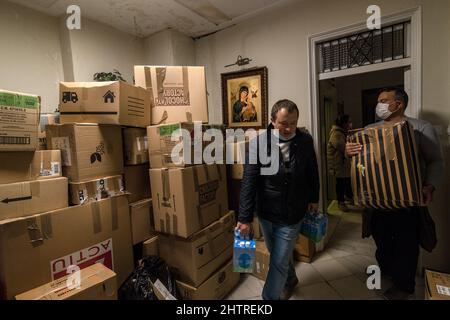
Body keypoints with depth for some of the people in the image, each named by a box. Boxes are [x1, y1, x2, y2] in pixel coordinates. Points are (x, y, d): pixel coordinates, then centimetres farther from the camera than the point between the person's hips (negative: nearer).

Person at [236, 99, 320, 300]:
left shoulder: (305, 141, -9)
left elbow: (312, 172, 7)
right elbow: (249, 182, -16)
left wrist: (314, 198, 15)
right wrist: (245, 217, -17)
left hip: (292, 214, -1)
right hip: (266, 212, 1)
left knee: (279, 262, 6)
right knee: (277, 254, 24)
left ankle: (270, 297, 30)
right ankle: (290, 280, 55)